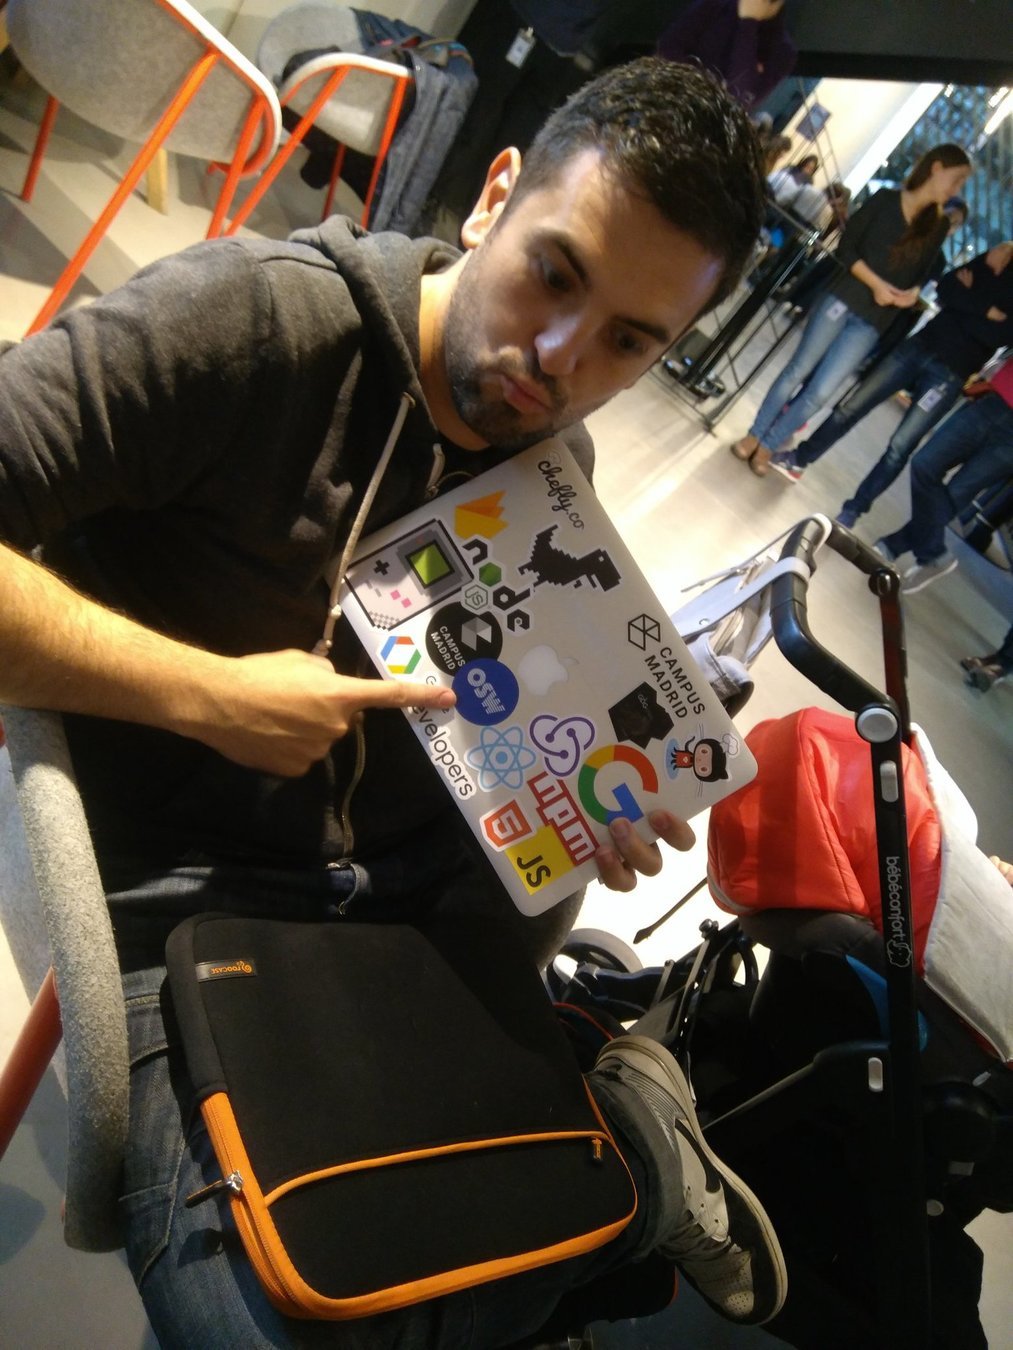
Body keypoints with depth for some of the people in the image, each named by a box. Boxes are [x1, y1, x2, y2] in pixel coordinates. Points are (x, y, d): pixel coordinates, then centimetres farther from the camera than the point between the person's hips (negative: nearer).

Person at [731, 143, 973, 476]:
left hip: (872, 323, 2)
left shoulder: (937, 227, 10)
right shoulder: (886, 199, 1)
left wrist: (912, 293, -8)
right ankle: (754, 435, 16)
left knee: (820, 392, -5)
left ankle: (768, 445, 8)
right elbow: (846, 247, -3)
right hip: (842, 299, -2)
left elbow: (921, 273, 16)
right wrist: (875, 283, -13)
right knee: (799, 371, 1)